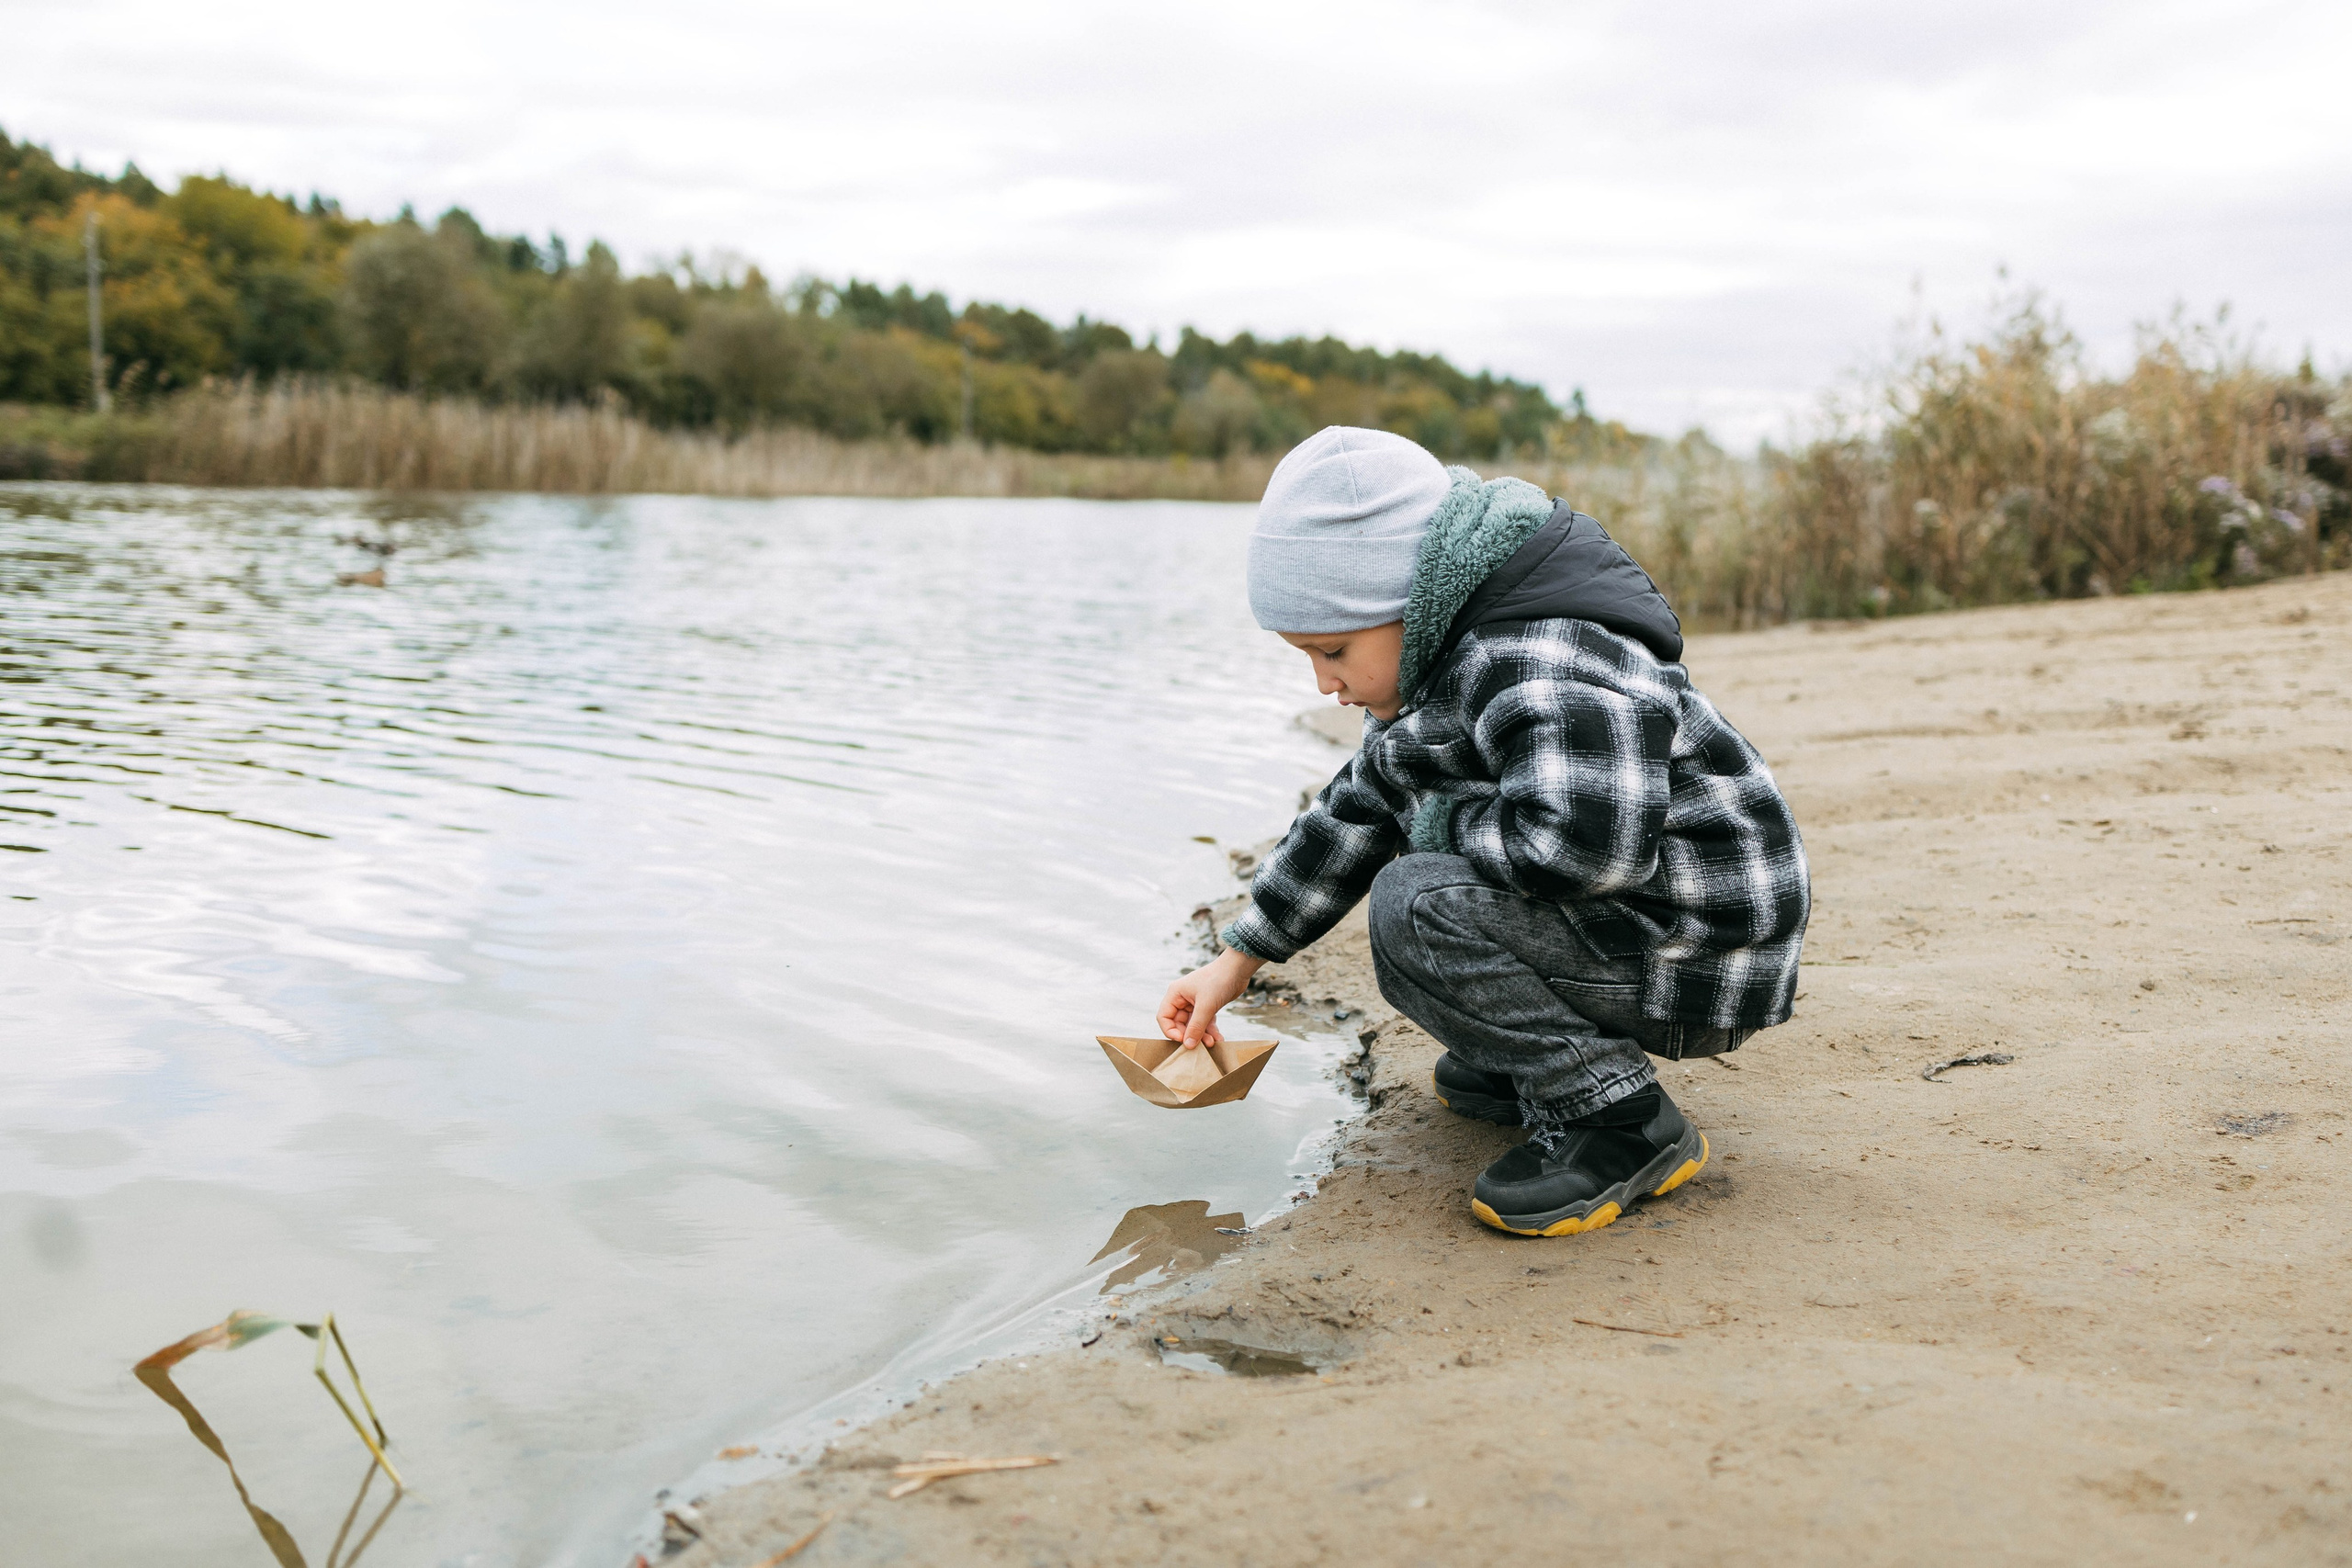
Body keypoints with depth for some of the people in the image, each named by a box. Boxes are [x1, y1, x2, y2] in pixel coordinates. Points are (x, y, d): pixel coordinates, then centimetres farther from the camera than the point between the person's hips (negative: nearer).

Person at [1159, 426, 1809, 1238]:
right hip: (1603, 922, 10)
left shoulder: (1549, 665, -26)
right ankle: (1508, 1064, 14)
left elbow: (1587, 842, -42)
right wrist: (1235, 962, 18)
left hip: (1699, 957, -10)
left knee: (1417, 904, -27)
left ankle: (1625, 1123, -16)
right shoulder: (1446, 652, 7)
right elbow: (1361, 807, 17)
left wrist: (1450, 822, -20)